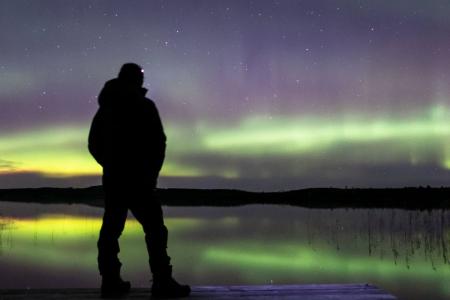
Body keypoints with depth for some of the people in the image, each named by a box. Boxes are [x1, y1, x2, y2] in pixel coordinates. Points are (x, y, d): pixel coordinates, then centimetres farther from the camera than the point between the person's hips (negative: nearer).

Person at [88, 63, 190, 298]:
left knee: (111, 229, 9)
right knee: (154, 228, -5)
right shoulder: (144, 106, -4)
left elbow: (93, 145, 16)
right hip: (138, 179, -6)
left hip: (112, 179, 7)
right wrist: (152, 172, 6)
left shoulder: (105, 108, 13)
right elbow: (158, 142, -7)